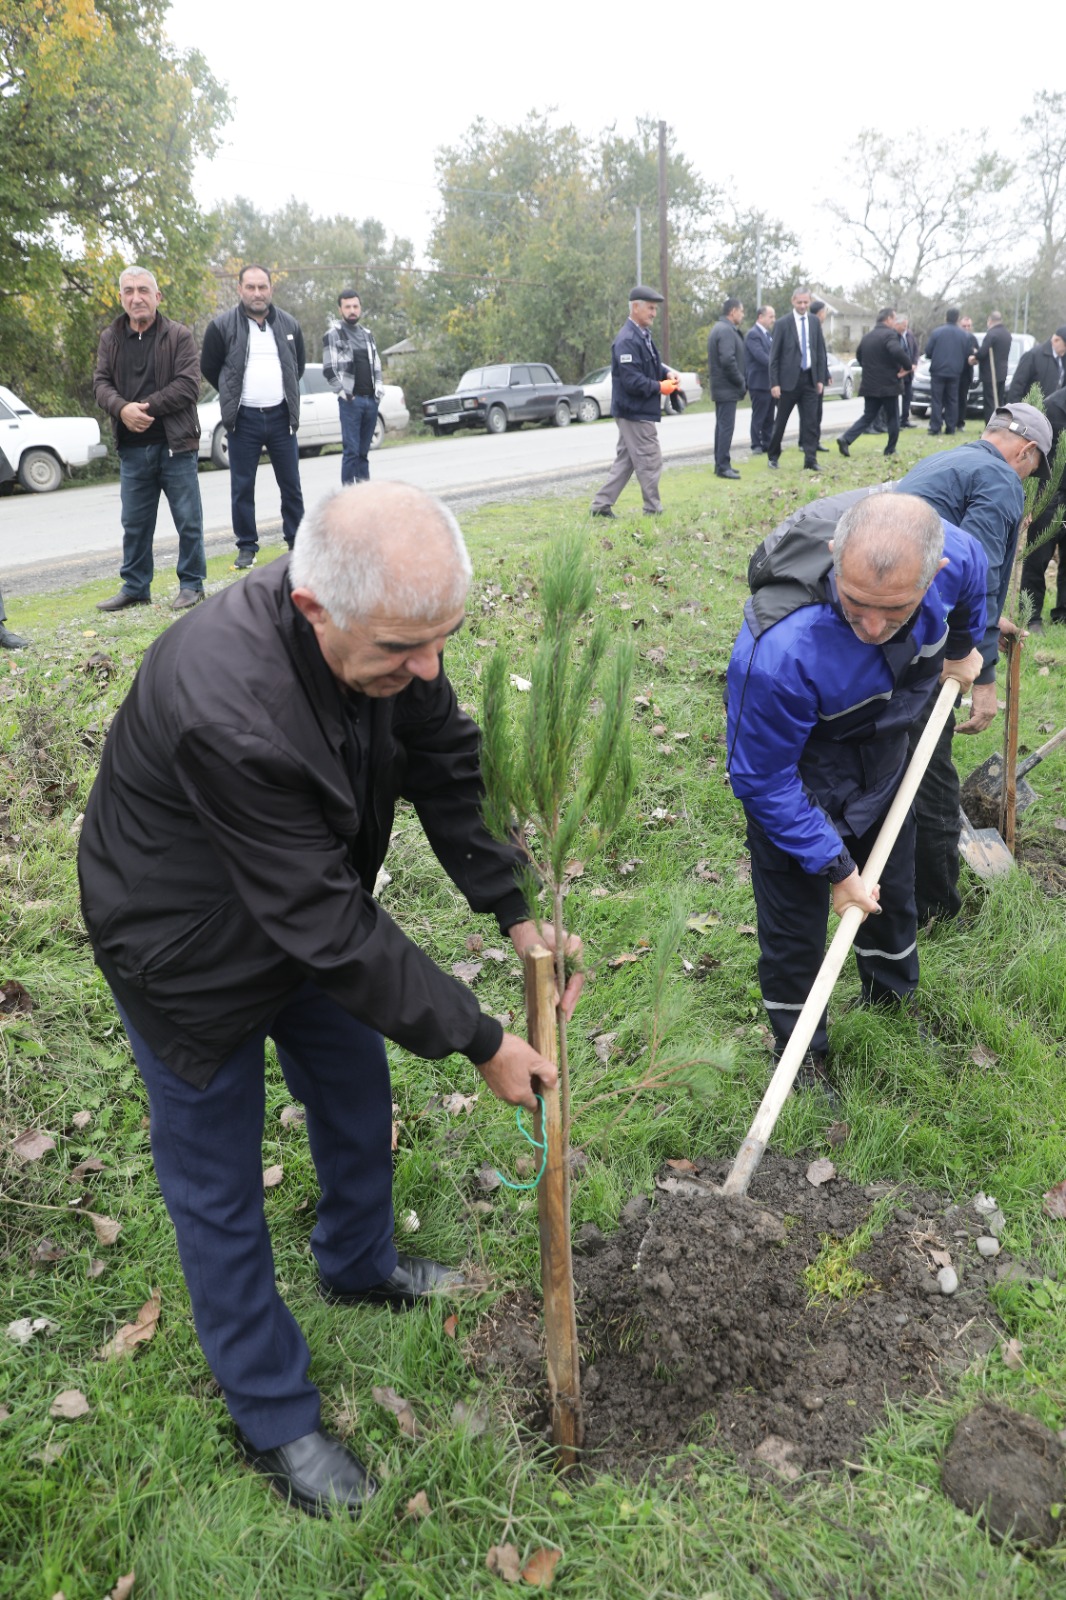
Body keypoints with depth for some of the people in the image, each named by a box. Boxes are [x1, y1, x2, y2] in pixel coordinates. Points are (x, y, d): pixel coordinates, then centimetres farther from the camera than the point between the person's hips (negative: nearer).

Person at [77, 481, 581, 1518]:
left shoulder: (390, 628, -21)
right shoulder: (226, 709, -43)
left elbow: (447, 770, -3)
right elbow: (329, 928, -35)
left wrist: (516, 912, -9)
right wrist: (480, 1043, -25)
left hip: (310, 915, 7)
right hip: (189, 955, -7)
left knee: (358, 1096, 23)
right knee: (218, 1183, 10)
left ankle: (360, 1267, 53)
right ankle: (273, 1420, 32)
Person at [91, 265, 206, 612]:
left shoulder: (179, 336, -2)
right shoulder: (110, 339, 10)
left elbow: (188, 385, -11)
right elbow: (101, 383, 4)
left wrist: (146, 407, -16)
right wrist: (122, 408, -17)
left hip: (175, 444, -4)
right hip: (132, 449, 4)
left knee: (188, 520, 3)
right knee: (134, 523, 10)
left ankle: (191, 584, 16)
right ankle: (135, 587, 19)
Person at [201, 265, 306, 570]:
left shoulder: (289, 325, 6)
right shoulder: (222, 326, -3)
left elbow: (299, 366, 19)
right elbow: (209, 367, 6)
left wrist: (282, 393, 15)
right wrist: (234, 397, 10)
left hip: (281, 416, 2)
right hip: (243, 419, -2)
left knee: (291, 485, 6)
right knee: (242, 487, 1)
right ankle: (247, 547, 10)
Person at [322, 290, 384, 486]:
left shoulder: (367, 334, 18)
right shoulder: (333, 334, 0)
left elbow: (376, 365, 24)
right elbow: (329, 370, -6)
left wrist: (379, 387, 9)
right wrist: (342, 392, -12)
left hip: (371, 399, 5)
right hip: (350, 400, -5)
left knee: (364, 451, 7)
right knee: (352, 450, -11)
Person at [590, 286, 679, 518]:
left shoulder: (643, 334, 12)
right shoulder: (628, 340, -20)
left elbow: (651, 365, 23)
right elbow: (631, 380, -24)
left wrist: (667, 372, 3)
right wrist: (659, 387, -16)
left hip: (638, 412, 10)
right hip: (635, 411, -10)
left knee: (625, 460, 14)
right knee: (650, 462, -3)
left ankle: (601, 505, 17)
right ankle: (653, 511, 7)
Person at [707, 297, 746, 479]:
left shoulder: (721, 328, 17)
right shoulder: (727, 330, -16)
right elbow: (728, 361, -25)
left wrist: (741, 381, 14)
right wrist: (741, 381, -14)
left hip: (721, 387, 11)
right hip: (727, 388, -11)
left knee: (722, 425, 14)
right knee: (726, 426, -9)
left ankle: (720, 464, 19)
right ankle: (723, 467, -9)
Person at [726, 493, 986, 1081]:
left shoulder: (957, 555, -30)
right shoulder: (778, 653, -45)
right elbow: (761, 780, -29)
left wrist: (961, 648, 19)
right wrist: (835, 866, -21)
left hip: (881, 754, 5)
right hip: (798, 765, -5)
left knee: (893, 892, 23)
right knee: (794, 914, 1)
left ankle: (894, 1002, 53)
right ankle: (801, 1055, 29)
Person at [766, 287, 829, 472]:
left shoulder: (815, 323, 8)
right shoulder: (782, 323, -4)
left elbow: (820, 352, 11)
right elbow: (774, 355, -5)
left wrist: (821, 379, 4)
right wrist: (774, 383, -10)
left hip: (810, 378, 3)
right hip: (789, 379, -3)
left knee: (810, 421, -2)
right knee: (780, 421, 6)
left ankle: (810, 459, -1)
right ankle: (772, 456, 21)